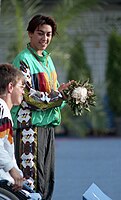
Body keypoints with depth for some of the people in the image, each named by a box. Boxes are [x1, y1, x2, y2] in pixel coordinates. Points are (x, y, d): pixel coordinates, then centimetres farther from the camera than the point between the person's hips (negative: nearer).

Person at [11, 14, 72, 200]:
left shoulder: (47, 59, 17)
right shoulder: (23, 60, -10)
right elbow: (29, 96, -17)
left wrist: (64, 90, -2)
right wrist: (59, 95, -16)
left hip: (48, 125, 9)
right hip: (30, 126, -9)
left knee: (48, 176, 9)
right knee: (32, 177, -10)